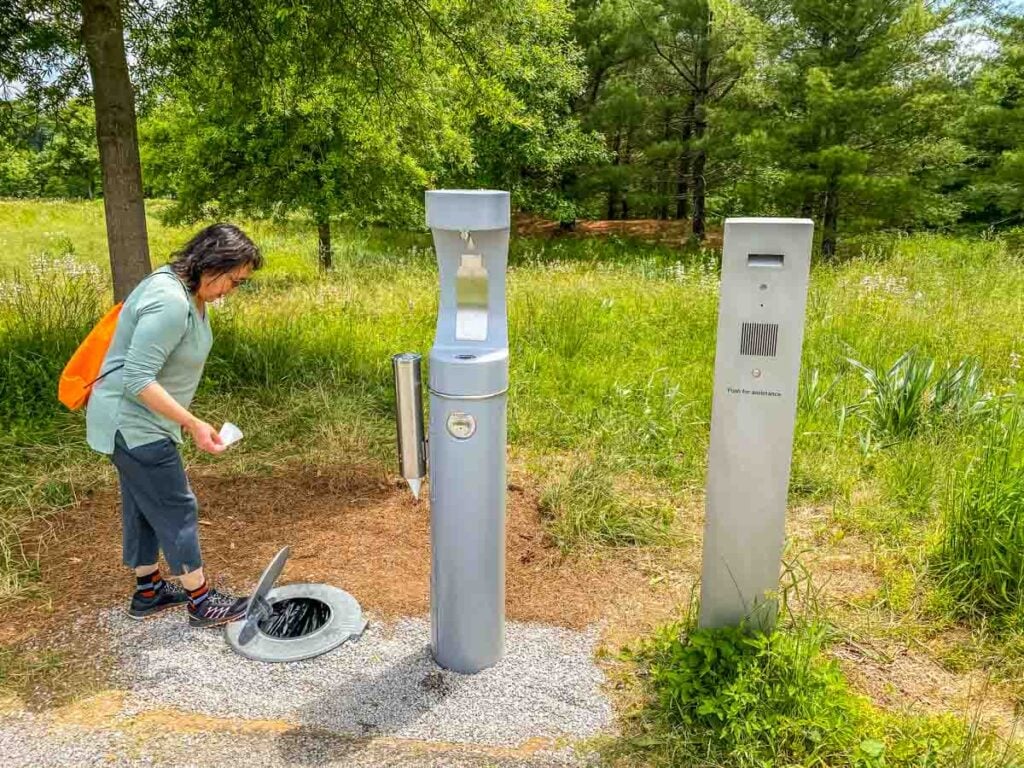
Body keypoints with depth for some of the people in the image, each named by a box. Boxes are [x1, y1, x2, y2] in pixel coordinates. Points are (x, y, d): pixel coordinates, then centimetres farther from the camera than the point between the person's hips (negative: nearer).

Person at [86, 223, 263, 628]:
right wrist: (193, 424, -28)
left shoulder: (189, 293, 3)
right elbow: (138, 380, -29)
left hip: (135, 422, 10)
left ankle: (147, 591, 34)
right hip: (132, 424, -10)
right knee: (177, 509, 0)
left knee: (143, 505, 19)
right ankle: (201, 601, 13)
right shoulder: (169, 303, -28)